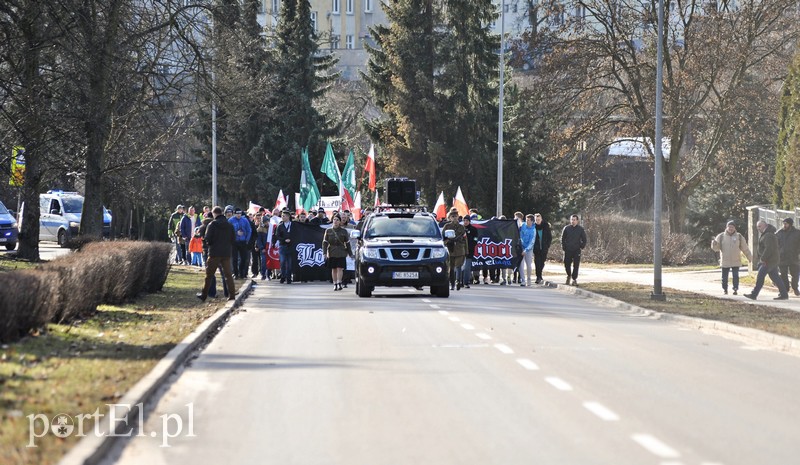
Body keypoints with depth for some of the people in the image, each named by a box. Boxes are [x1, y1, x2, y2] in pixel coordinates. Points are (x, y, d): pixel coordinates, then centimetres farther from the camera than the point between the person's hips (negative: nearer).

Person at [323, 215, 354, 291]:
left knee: (340, 268, -10)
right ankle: (335, 284, 11)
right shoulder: (328, 231, 6)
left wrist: (350, 254, 9)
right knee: (333, 269, 4)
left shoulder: (344, 231, 4)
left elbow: (347, 243, 8)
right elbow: (325, 242, 5)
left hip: (341, 253, -1)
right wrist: (324, 253, -5)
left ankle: (339, 283, -10)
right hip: (331, 253, 1)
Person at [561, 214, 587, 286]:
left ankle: (574, 279, 4)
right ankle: (569, 275, 29)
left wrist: (582, 246, -1)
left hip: (577, 250, -1)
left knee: (576, 266, -4)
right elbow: (562, 238, 9)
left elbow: (584, 239, 8)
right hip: (568, 250, 1)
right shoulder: (566, 228, 1)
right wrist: (563, 247, 0)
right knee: (567, 264, 2)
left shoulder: (580, 229, 1)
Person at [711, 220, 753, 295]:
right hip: (725, 261, 0)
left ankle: (735, 289, 2)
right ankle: (724, 289, 18)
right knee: (724, 277, 4)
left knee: (735, 276, -4)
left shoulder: (739, 237, 5)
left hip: (736, 261, 0)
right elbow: (716, 248, 0)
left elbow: (745, 249, 10)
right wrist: (714, 243, -22)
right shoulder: (721, 236, 2)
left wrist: (750, 258, 9)